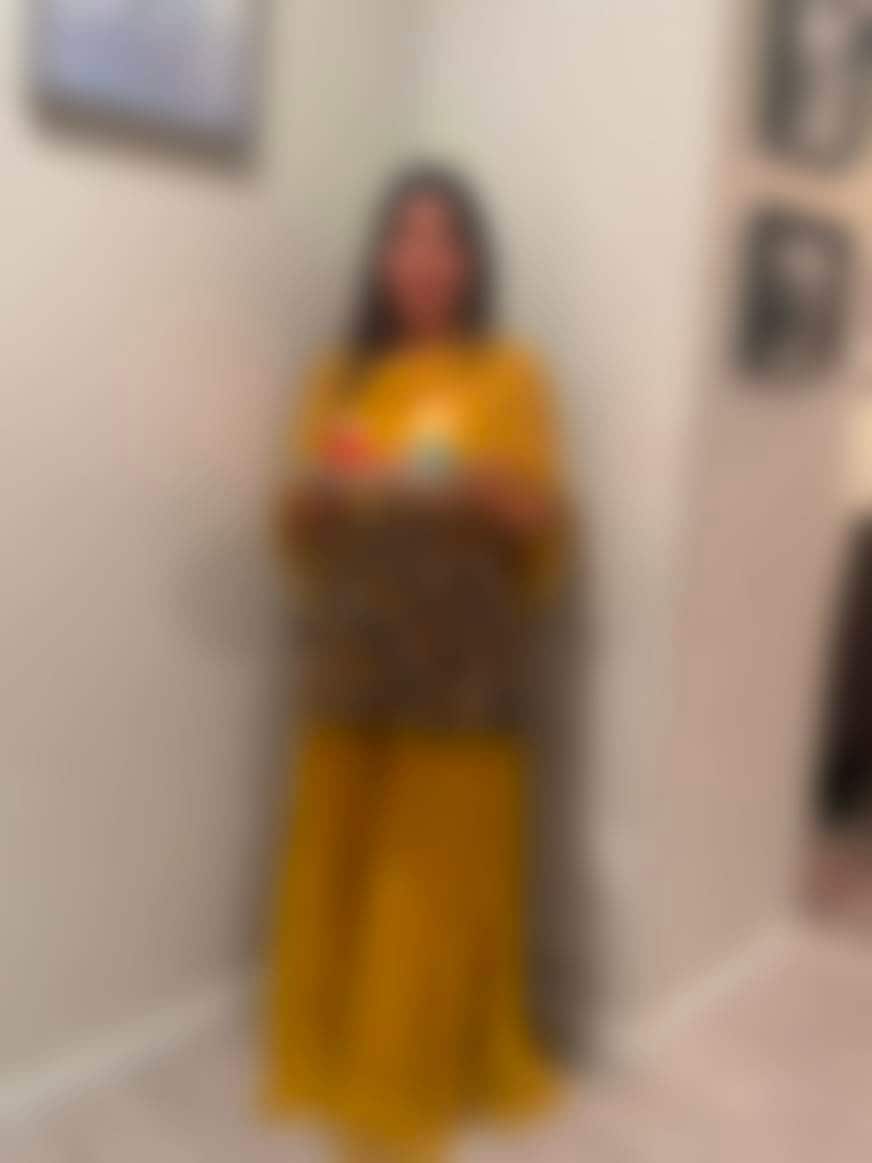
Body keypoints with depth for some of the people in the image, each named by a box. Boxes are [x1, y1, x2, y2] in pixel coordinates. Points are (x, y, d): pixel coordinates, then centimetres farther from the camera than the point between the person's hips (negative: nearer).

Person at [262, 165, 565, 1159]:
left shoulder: (508, 375, 3)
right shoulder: (339, 379, 11)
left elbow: (543, 519, -1)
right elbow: (295, 530, 11)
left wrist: (473, 481, -19)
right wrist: (318, 484, -11)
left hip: (461, 659, -3)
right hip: (353, 655, 3)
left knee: (441, 865, 0)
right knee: (338, 853, 7)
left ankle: (416, 1075, 15)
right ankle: (327, 1054, 24)